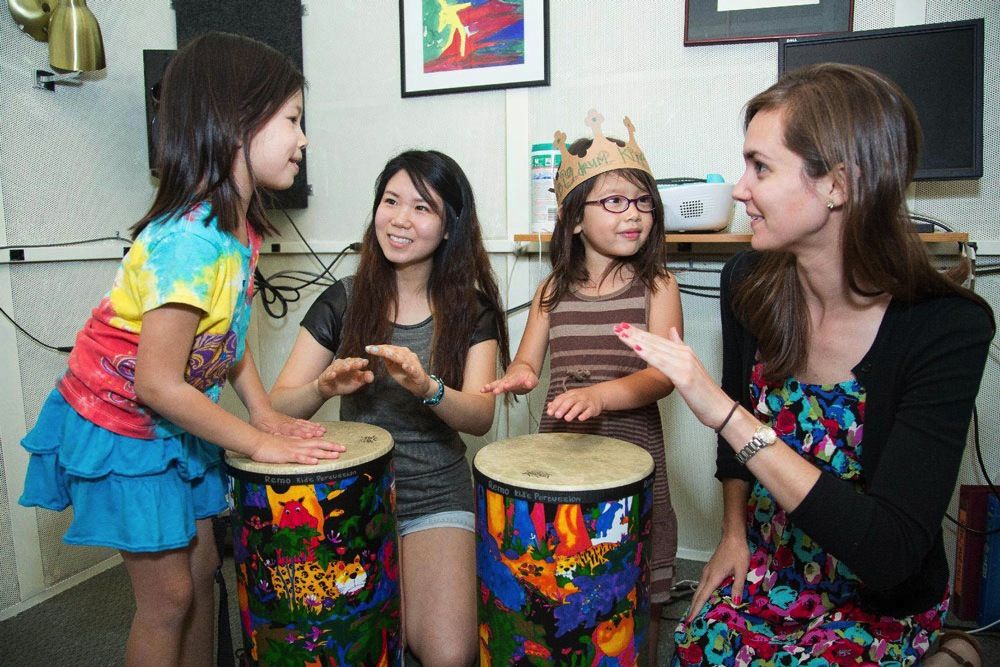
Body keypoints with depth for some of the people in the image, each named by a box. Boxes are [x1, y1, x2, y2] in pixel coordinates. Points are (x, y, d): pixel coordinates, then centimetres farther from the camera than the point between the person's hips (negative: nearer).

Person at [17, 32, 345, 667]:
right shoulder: (190, 239, -32)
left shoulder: (241, 224, -4)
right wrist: (261, 444, -22)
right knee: (169, 595, 4)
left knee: (203, 567, 16)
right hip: (119, 428, -8)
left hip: (175, 424, 8)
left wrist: (266, 412, -3)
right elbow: (156, 384, -30)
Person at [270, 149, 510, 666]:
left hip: (437, 498, -1)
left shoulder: (471, 310, -1)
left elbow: (480, 417, -12)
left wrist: (425, 386, -33)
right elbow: (277, 407, -3)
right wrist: (324, 387, -25)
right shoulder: (342, 302, 0)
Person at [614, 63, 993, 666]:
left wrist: (724, 413, -35)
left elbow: (889, 552, -30)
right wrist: (735, 535, 7)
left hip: (883, 606, -4)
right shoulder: (750, 283, -11)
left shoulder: (947, 328, -24)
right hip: (768, 564, 4)